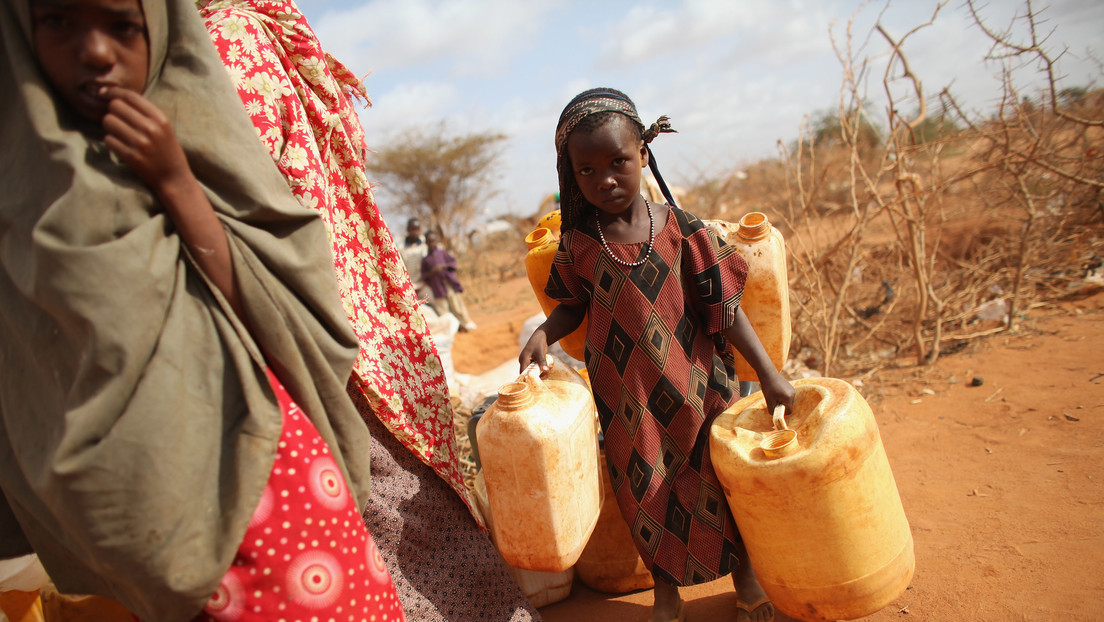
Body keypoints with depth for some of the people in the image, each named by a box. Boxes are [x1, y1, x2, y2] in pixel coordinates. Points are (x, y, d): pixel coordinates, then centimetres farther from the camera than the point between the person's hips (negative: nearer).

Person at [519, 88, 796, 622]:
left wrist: (769, 374, -10)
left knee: (718, 480, 14)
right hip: (628, 401, 1)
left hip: (693, 385, 0)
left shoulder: (680, 229, -11)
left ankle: (746, 573, 41)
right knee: (645, 490, 14)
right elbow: (575, 304, 8)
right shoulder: (578, 242, -7)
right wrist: (544, 333, -11)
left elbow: (724, 308, -7)